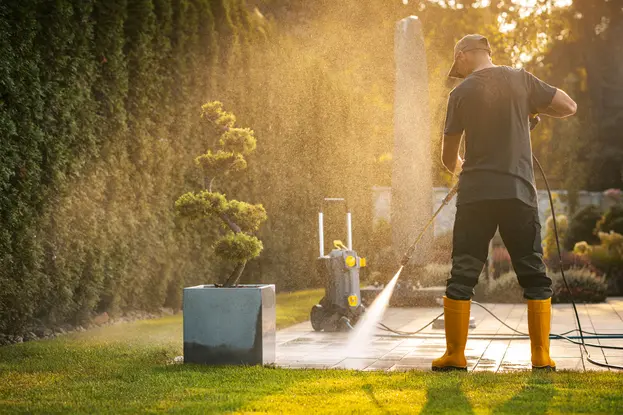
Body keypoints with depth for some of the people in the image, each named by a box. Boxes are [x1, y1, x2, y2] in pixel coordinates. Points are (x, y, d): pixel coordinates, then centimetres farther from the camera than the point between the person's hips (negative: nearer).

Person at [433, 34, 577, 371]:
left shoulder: (461, 93, 1)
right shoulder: (520, 80, 3)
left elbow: (448, 157, 6)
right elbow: (569, 107, 4)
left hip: (475, 194, -1)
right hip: (519, 192, 1)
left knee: (462, 276, 6)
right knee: (535, 276, 8)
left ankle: (454, 355, 6)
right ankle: (541, 357, 6)